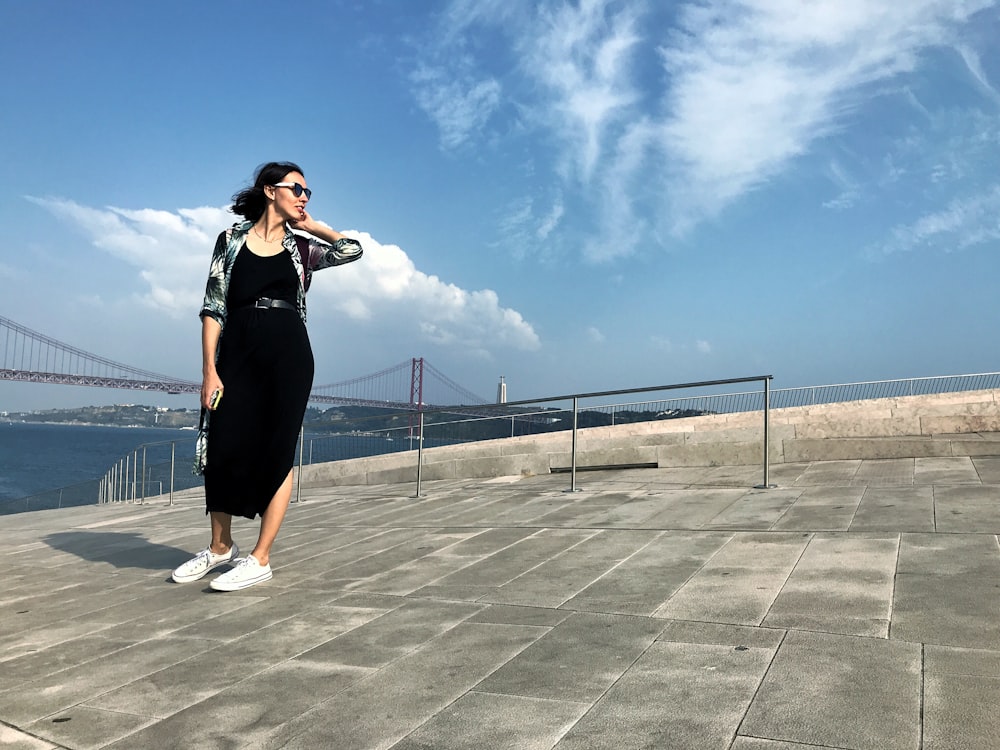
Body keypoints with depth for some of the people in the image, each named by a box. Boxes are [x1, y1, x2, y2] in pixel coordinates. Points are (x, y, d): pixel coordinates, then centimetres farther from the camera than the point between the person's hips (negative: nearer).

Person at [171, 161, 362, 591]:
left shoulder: (301, 248, 11)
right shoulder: (232, 239, 7)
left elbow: (353, 250, -5)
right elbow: (213, 308, 2)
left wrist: (309, 225, 7)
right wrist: (209, 370, -6)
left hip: (289, 355, 0)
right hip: (237, 354, 0)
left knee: (277, 452, -2)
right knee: (225, 450, 1)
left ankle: (260, 559, 4)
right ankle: (220, 547, 21)